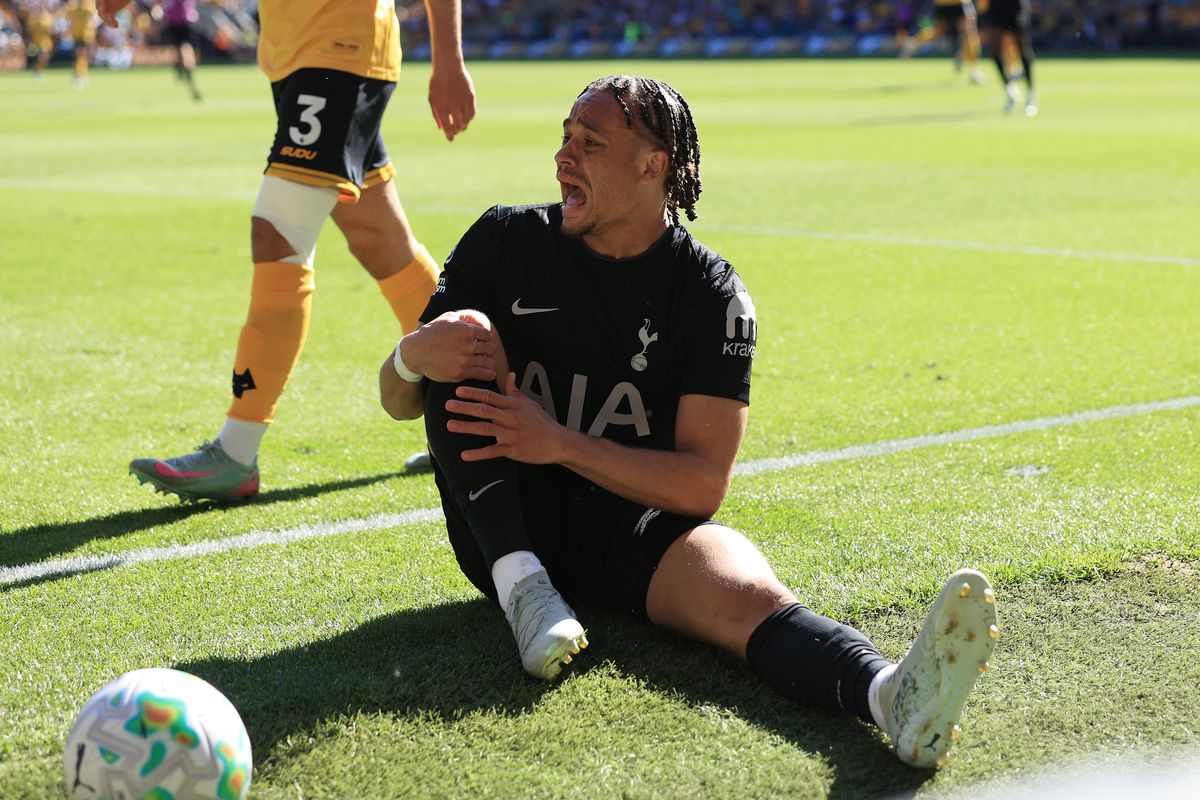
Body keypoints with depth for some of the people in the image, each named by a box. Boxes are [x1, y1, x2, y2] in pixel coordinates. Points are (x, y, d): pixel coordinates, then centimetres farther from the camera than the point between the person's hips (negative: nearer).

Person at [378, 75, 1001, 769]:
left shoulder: (712, 295, -6)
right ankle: (520, 585, -29)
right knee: (464, 338, -18)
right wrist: (412, 356, -21)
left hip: (636, 533, -2)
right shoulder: (506, 240, 1)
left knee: (745, 593, -35)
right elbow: (399, 402, 5)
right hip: (505, 525, 3)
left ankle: (891, 692, -65)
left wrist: (560, 444, -21)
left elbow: (705, 484, -10)